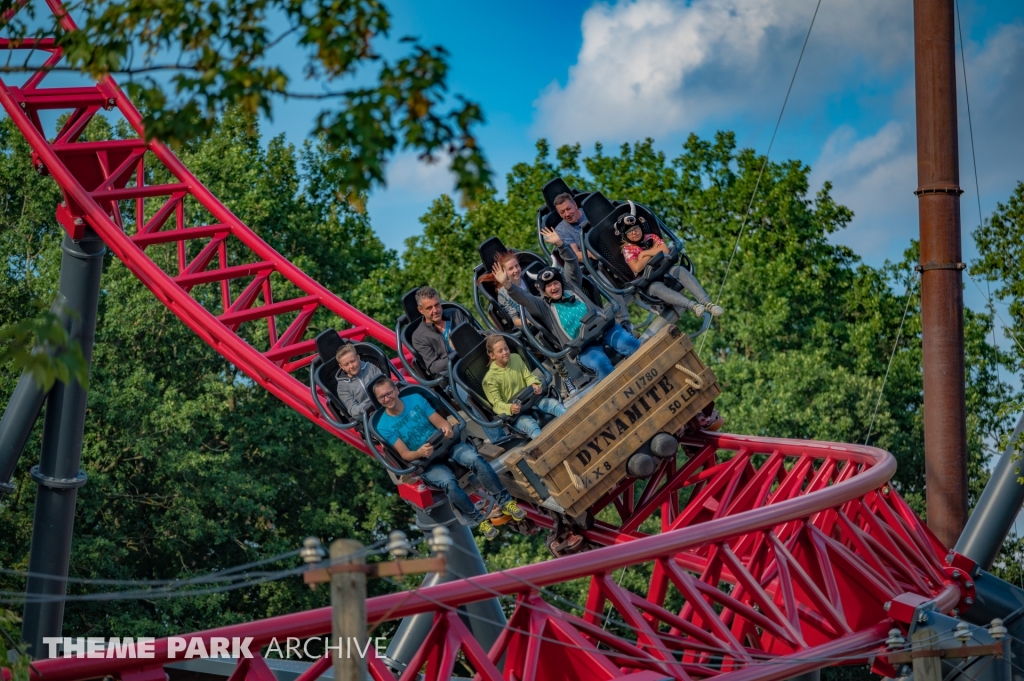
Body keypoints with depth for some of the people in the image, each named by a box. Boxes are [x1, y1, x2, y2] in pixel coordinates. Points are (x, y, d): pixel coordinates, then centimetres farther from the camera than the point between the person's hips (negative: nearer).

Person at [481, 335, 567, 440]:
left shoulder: (516, 358, 4)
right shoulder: (490, 378, -12)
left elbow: (528, 376, 7)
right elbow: (497, 403, -14)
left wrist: (535, 384, -17)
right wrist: (510, 408, -35)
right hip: (514, 413, -6)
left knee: (552, 403, -20)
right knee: (530, 424, -34)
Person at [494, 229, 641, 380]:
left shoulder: (571, 286, 18)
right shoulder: (542, 306, 9)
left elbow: (572, 263, 8)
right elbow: (523, 298, -8)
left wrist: (559, 244, -7)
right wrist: (507, 284, -26)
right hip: (584, 347, -3)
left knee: (630, 345, -20)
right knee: (601, 364, -32)